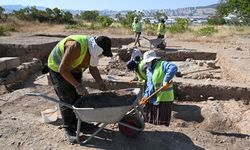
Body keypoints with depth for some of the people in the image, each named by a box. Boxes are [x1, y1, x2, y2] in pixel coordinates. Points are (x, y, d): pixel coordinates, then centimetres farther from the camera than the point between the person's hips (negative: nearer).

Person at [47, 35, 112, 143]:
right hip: (58, 68, -8)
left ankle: (76, 123, 27)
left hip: (74, 69, 8)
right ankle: (68, 129, 7)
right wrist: (77, 85, -34)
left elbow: (93, 68, 0)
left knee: (78, 97, 10)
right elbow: (62, 69, -34)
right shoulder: (76, 46, -38)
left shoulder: (93, 49, -13)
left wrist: (99, 82, -15)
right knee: (67, 99, -8)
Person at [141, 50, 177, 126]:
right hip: (152, 99, 8)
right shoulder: (148, 70, 13)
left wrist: (166, 80, -39)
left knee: (162, 121, 3)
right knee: (150, 120, 17)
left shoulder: (162, 64, -13)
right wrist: (146, 95, 7)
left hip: (164, 98, -8)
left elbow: (173, 68, -31)